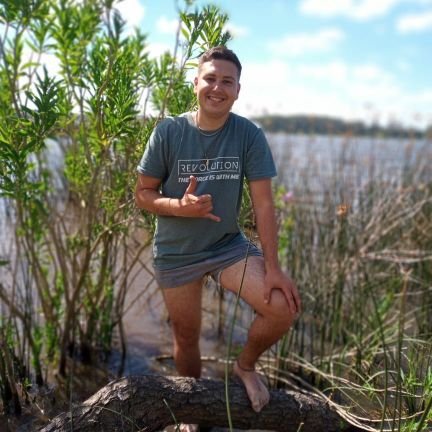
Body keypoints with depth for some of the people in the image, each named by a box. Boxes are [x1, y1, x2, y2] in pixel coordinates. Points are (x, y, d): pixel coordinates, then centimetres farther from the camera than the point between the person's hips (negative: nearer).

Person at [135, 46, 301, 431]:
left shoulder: (249, 135, -11)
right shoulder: (169, 132, -12)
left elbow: (264, 204, -12)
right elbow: (143, 194, -6)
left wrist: (272, 267, -16)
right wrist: (180, 206, -27)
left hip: (229, 245, 1)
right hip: (176, 254, 0)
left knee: (284, 307, -18)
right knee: (187, 339, 13)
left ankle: (246, 366, 15)